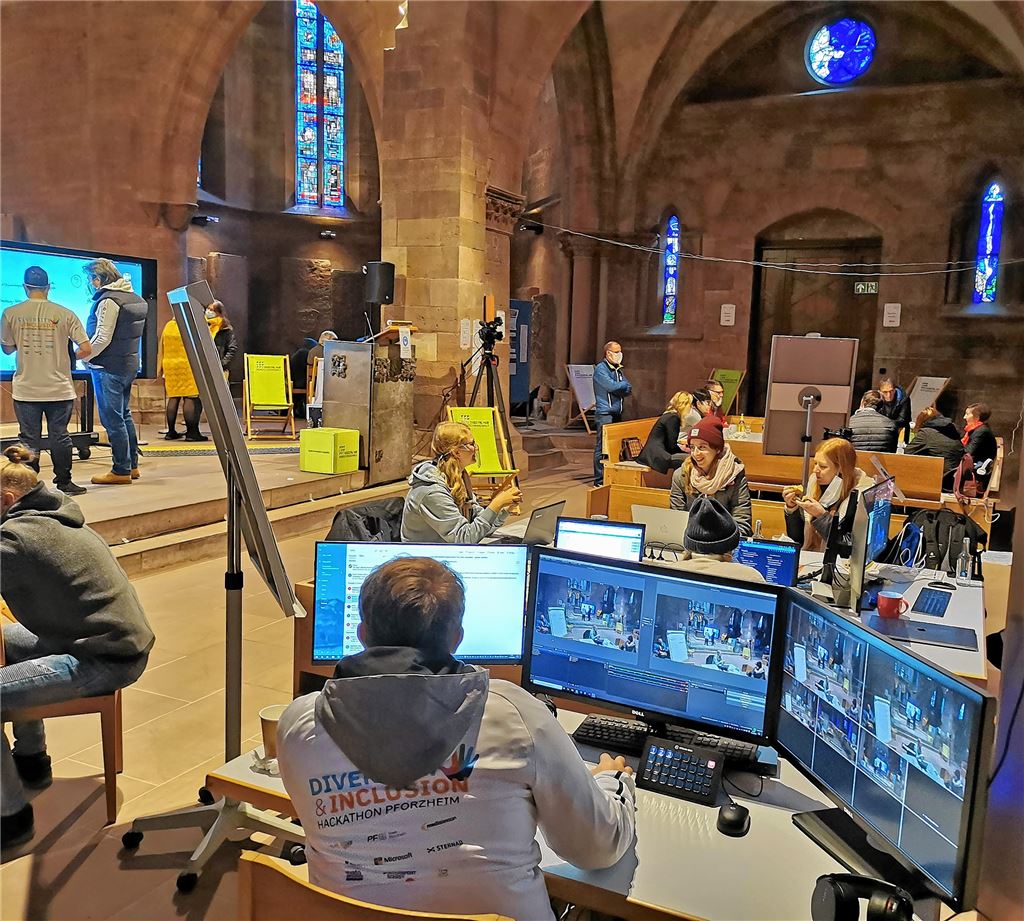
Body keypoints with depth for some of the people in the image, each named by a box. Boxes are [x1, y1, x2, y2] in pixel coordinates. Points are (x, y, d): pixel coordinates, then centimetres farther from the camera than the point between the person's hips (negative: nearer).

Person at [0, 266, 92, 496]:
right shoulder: (65, 314, -4)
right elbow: (86, 349, -7)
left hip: (25, 390, 0)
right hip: (59, 389, 0)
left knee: (29, 439, 7)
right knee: (60, 437, 8)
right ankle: (64, 483, 14)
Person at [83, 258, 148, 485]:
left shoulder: (109, 300, -15)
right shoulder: (134, 297, 12)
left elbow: (103, 338, -20)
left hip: (109, 367, -9)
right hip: (129, 364, 9)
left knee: (112, 419, -4)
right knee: (124, 415, 17)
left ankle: (121, 471, 0)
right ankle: (132, 465, 23)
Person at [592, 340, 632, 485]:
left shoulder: (618, 370, 17)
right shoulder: (601, 368, -6)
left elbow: (628, 390, 9)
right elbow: (612, 386, -18)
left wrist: (617, 388, -9)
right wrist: (623, 384, 0)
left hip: (617, 413, 8)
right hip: (604, 413, -8)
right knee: (602, 447, -6)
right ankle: (599, 481, -2)